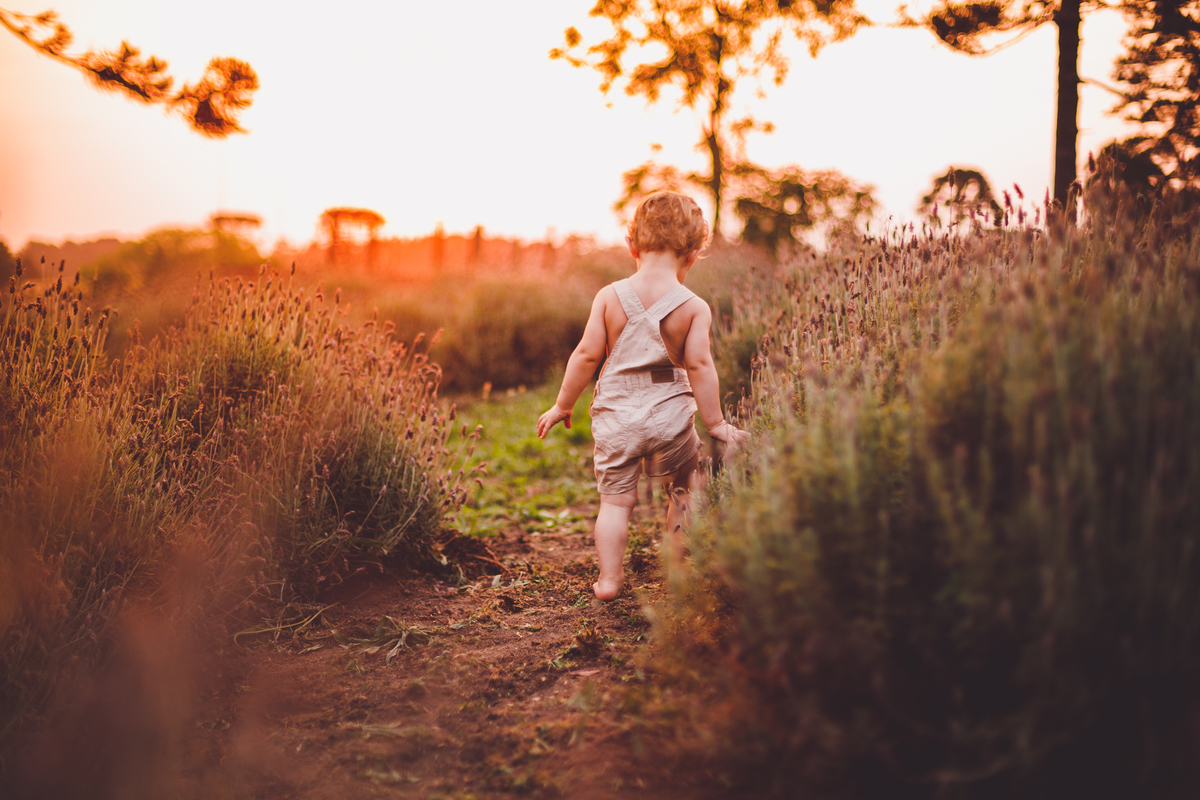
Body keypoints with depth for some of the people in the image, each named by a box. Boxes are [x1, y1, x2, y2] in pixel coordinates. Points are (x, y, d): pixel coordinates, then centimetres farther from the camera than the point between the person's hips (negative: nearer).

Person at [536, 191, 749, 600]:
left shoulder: (609, 297, -4)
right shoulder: (694, 307, -7)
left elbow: (587, 355, -4)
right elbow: (699, 366, -10)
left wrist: (563, 405, 6)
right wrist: (715, 423, -3)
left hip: (616, 416, 1)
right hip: (669, 415, 0)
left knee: (615, 498, 9)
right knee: (682, 491, 19)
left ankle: (609, 579, 8)